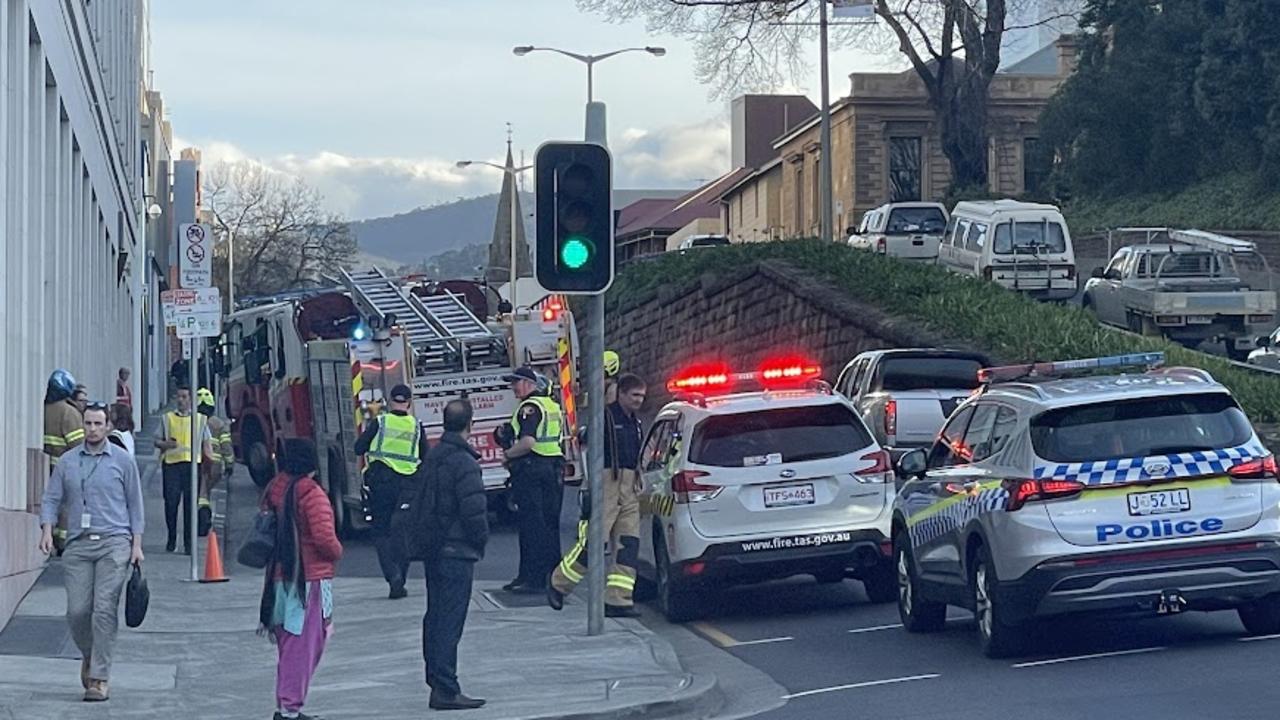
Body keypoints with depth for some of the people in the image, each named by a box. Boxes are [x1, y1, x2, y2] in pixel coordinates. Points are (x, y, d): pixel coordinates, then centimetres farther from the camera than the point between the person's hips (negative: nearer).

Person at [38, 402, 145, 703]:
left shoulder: (123, 460, 6)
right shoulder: (68, 462, 11)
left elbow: (135, 504, 9)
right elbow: (51, 498, 12)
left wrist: (137, 544, 3)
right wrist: (47, 530, -5)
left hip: (114, 543, -2)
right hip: (78, 544, 2)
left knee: (105, 610, -10)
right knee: (77, 611, -3)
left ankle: (99, 677, -8)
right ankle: (89, 656, 26)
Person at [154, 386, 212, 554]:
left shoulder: (200, 419, 13)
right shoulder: (168, 418, 14)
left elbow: (207, 444, 14)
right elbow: (157, 441, 15)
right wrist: (166, 444, -7)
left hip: (192, 464, 0)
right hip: (171, 463, 0)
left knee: (190, 503, -2)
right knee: (171, 501, -5)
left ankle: (188, 543, 2)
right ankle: (171, 538, 10)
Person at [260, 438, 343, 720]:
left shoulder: (273, 490, 6)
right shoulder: (311, 493, -15)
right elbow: (324, 537, -22)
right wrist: (337, 553, -3)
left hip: (279, 578, 7)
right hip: (310, 579, -7)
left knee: (287, 646, 16)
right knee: (304, 645, -2)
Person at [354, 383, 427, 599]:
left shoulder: (380, 422, -3)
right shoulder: (416, 427, 2)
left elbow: (359, 448, -1)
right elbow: (425, 458, 7)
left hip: (380, 482, -1)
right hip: (406, 484, 2)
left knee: (381, 531, 5)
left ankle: (392, 574, -16)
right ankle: (399, 582, 9)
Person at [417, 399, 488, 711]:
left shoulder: (432, 457, 9)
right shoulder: (464, 462, -18)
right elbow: (474, 510, -20)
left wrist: (430, 537, 18)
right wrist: (480, 542, -4)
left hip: (433, 548, 9)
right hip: (458, 551, -9)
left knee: (435, 616, 15)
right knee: (450, 619, -7)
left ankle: (436, 678, 23)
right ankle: (446, 690, -7)